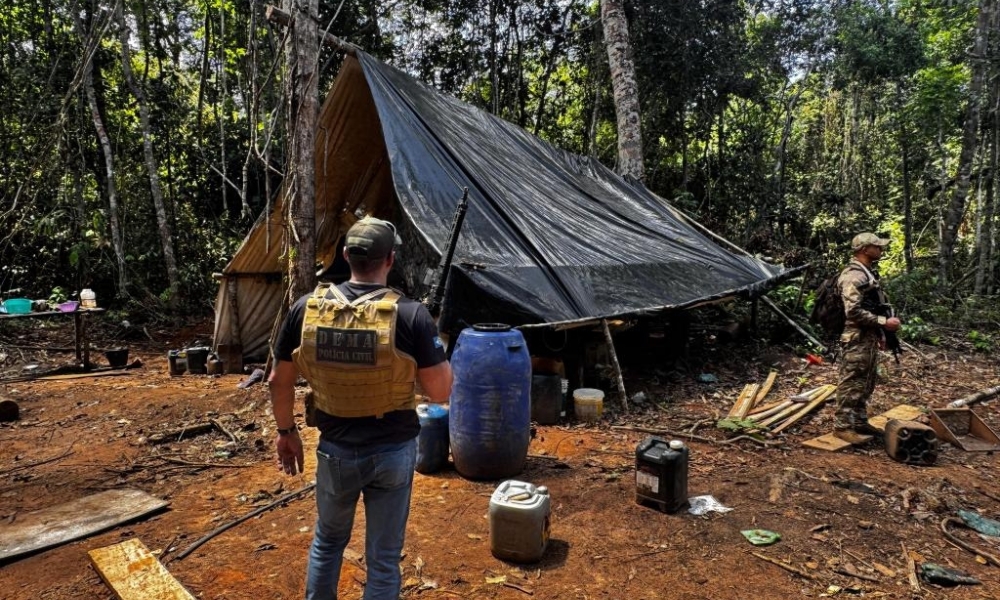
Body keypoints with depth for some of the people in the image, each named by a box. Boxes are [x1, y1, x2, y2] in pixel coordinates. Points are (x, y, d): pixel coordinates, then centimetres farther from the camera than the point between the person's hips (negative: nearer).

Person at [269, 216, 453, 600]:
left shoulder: (306, 309, -9)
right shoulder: (411, 315, -18)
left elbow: (279, 382, 1)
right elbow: (440, 392, -13)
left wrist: (286, 431, 17)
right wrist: (437, 346, 4)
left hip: (335, 451, 3)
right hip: (392, 453, -2)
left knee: (327, 540, 29)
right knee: (383, 557, 15)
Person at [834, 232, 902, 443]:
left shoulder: (869, 273, 15)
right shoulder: (853, 276, -18)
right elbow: (854, 312, -25)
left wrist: (880, 333, 20)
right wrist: (884, 322, -20)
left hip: (869, 338, 10)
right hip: (857, 340, -10)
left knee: (866, 383, 17)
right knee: (851, 384, -4)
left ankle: (859, 422, 27)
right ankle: (842, 426, 3)